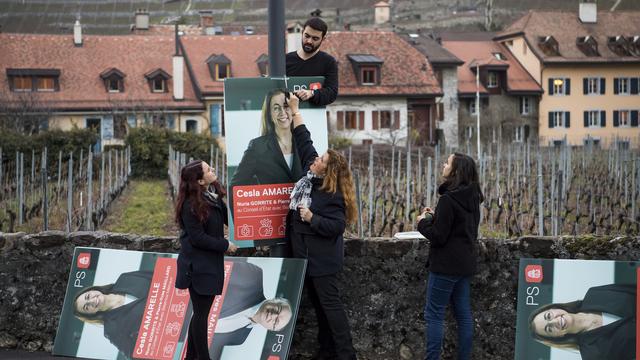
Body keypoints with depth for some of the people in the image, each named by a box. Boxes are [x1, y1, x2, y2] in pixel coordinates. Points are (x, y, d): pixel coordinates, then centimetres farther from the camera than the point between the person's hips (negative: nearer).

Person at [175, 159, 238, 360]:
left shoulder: (213, 196, 4)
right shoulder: (191, 205, -20)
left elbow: (226, 217, 16)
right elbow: (198, 238, -19)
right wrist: (225, 245, -12)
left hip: (211, 262, 8)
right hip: (198, 265, -8)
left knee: (201, 312, 14)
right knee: (201, 313, -1)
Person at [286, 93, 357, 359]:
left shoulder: (333, 195, -19)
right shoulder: (309, 176, 3)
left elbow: (337, 226, -23)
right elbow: (304, 142, 9)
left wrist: (311, 218, -25)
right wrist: (295, 112, 11)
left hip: (322, 259, -9)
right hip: (306, 255, 9)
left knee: (330, 303, -8)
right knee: (318, 305, 12)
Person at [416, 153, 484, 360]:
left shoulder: (448, 199, -18)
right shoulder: (472, 198, 9)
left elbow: (438, 236, -17)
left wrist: (423, 222, 0)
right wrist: (435, 217, 12)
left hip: (446, 265, -9)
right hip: (465, 263, 9)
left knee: (434, 315, -3)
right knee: (463, 315, 9)